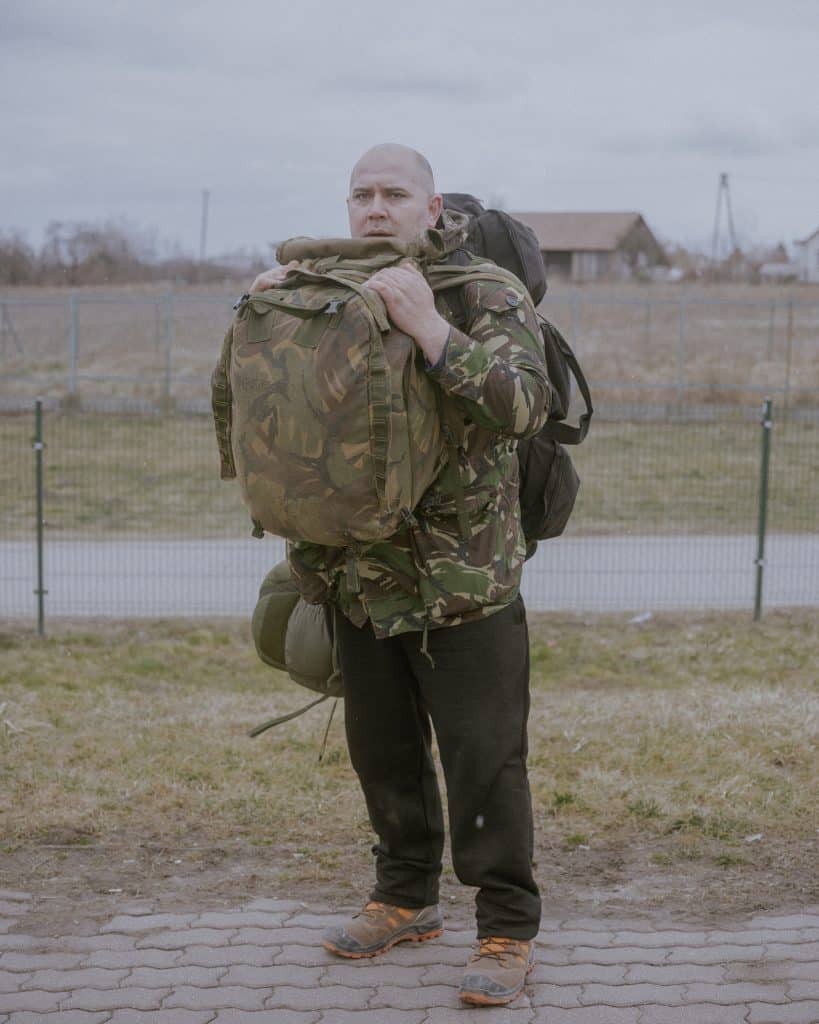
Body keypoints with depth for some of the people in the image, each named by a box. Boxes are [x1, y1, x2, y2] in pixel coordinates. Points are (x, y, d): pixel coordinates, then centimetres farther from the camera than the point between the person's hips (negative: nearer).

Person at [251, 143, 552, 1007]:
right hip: (364, 582, 6)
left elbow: (523, 407, -24)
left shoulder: (489, 297, -8)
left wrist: (429, 328, -32)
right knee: (383, 751, 17)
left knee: (483, 760, -1)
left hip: (465, 580, -5)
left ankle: (507, 932, 11)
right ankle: (405, 900, 35)